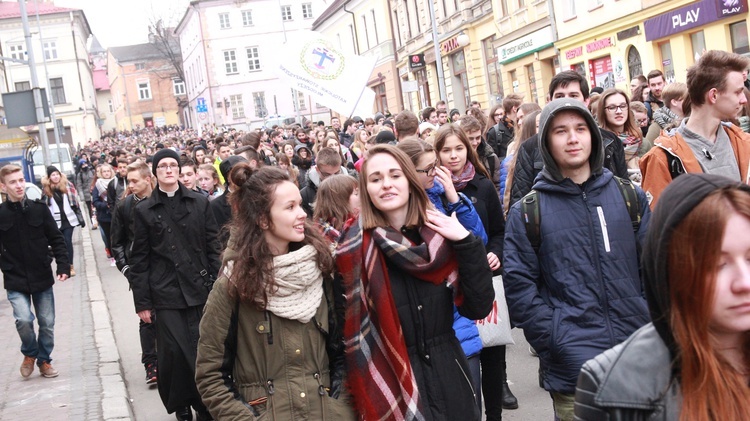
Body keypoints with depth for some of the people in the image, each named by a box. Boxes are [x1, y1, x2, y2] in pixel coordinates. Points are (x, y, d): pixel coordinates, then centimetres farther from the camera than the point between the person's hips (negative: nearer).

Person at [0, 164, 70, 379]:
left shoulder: (39, 208, -4)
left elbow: (56, 239, 0)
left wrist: (63, 266, -7)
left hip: (42, 278, 2)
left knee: (47, 323, 9)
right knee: (24, 320, -16)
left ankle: (44, 360, 32)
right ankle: (29, 353, 14)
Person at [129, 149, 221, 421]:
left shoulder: (199, 203, 6)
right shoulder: (144, 211, 5)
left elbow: (213, 247, 7)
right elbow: (140, 260, 4)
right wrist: (142, 302, 1)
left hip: (199, 289, 0)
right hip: (165, 294, 0)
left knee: (200, 350, 0)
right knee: (173, 352, -1)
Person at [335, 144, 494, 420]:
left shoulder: (441, 235, -3)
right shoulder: (356, 246, -10)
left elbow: (477, 308, -8)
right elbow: (348, 326, -8)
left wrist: (466, 242, -15)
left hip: (448, 375, 3)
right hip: (390, 382, -3)